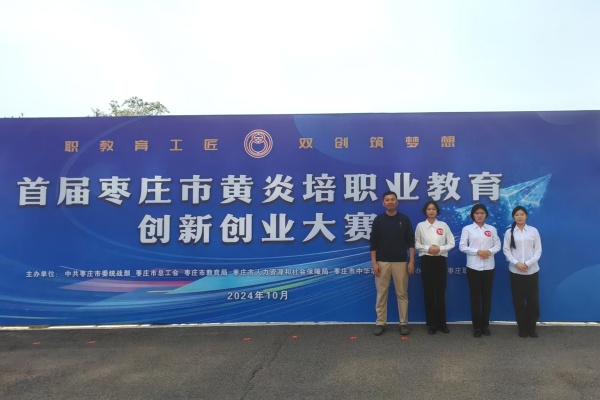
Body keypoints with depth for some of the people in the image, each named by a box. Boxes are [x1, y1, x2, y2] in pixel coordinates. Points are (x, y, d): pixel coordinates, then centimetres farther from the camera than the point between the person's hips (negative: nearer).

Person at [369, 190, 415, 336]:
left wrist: (411, 261, -6)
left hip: (401, 262, 0)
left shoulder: (404, 219, 2)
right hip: (382, 262, 0)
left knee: (402, 293, 6)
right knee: (381, 293, 4)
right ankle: (380, 323, 14)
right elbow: (373, 243, 0)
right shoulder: (378, 220, 1)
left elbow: (411, 242, 1)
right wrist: (374, 262, -7)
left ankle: (404, 323, 16)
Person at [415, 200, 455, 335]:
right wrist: (428, 248, -13)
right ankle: (431, 324, 11)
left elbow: (451, 243, 3)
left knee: (441, 292, 3)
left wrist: (440, 248, -13)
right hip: (426, 260, 0)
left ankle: (442, 323, 15)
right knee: (429, 292, 2)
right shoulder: (420, 226, 3)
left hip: (440, 260, 0)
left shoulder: (443, 225, 4)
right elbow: (416, 244, 2)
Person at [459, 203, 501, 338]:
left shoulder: (492, 229, 9)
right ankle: (477, 326, 10)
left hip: (488, 267, 2)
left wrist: (489, 251, -14)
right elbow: (462, 247, -4)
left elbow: (498, 245, 6)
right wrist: (477, 251, -15)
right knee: (475, 297, 1)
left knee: (487, 296, 7)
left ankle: (486, 325, 18)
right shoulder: (467, 229, 2)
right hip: (473, 267, -2)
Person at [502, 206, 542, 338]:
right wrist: (516, 263, -13)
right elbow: (506, 250, 1)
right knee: (518, 301, 5)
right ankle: (522, 328, 17)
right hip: (515, 271, 0)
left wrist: (528, 263, -12)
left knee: (533, 300, 2)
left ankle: (531, 327, 17)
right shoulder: (509, 232, 4)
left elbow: (538, 250, 1)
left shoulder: (533, 231, 3)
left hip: (532, 270, 0)